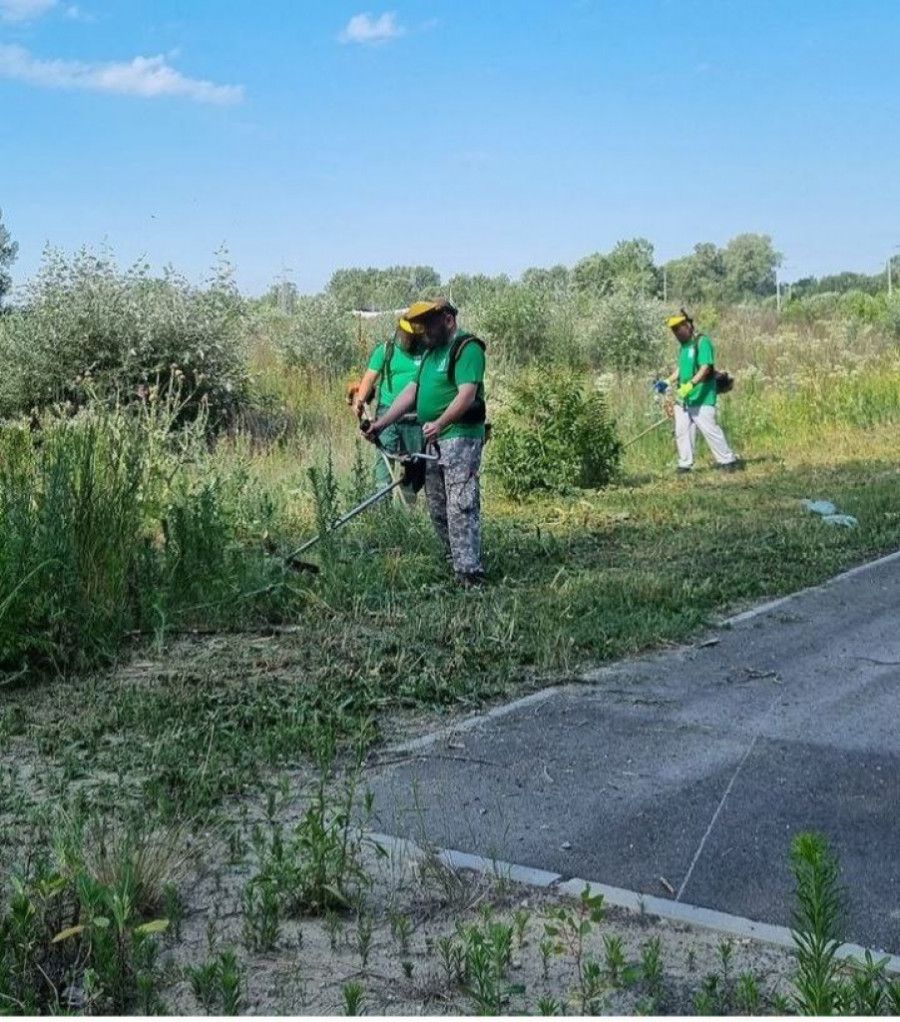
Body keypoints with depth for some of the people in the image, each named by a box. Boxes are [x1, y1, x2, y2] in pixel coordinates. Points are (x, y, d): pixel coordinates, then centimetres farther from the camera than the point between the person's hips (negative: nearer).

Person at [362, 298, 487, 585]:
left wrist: (440, 423, -35)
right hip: (433, 441, 10)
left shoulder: (467, 348, -10)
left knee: (460, 507, -14)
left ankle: (470, 572, -14)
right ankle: (452, 562, 23)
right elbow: (412, 391, 18)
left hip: (460, 437, -10)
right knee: (437, 508, 13)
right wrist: (381, 424, 10)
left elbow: (467, 395, -22)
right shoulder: (432, 352, 20)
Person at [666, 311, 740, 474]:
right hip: (683, 399, 9)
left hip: (701, 399, -9)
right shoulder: (684, 345, 16)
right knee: (681, 432, 7)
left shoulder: (702, 342, -12)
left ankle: (728, 461, 5)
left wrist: (691, 384, -31)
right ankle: (685, 464, 14)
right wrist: (668, 381, 9)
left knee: (710, 430, -5)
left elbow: (705, 368, -21)